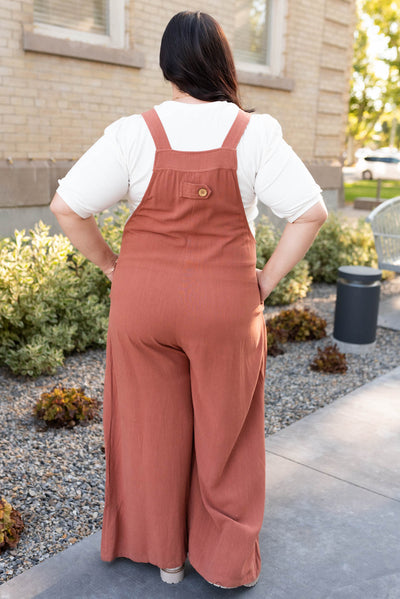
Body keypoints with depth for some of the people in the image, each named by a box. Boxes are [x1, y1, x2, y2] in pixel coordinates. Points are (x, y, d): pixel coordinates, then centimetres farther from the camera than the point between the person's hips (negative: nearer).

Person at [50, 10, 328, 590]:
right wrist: (266, 280, -3)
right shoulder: (255, 134, -7)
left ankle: (164, 553, 37)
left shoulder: (135, 133, -8)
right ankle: (224, 560, 35)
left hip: (143, 302, 1)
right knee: (223, 430, 17)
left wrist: (114, 266, 3)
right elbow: (311, 212, -11)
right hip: (227, 306, 0)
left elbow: (67, 207, -9)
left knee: (154, 429, 17)